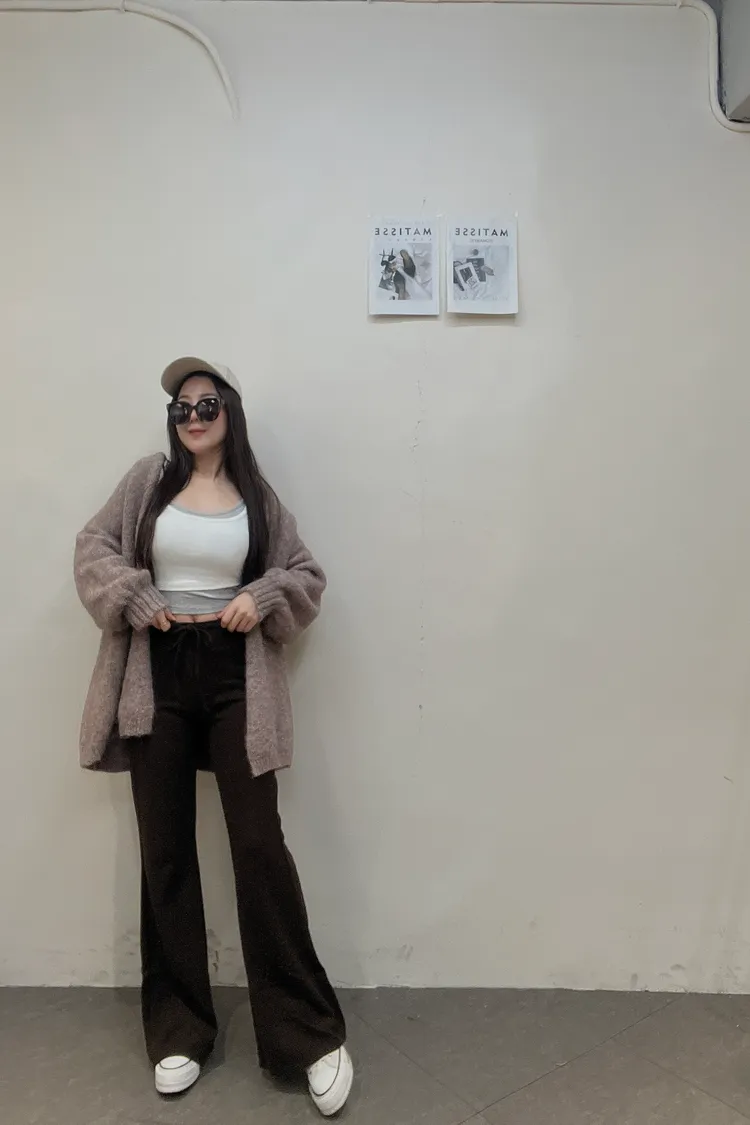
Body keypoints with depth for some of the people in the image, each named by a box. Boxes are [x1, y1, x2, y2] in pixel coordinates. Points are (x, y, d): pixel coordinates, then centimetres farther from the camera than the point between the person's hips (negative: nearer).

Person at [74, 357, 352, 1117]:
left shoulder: (256, 497, 6)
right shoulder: (149, 482, 6)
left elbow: (307, 576, 9)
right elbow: (94, 550, 5)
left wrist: (262, 598, -10)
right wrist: (137, 601, -10)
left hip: (234, 678, -1)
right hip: (158, 678, 1)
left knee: (260, 846, -2)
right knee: (165, 852, 8)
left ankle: (311, 1034, 11)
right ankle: (178, 1030, 25)